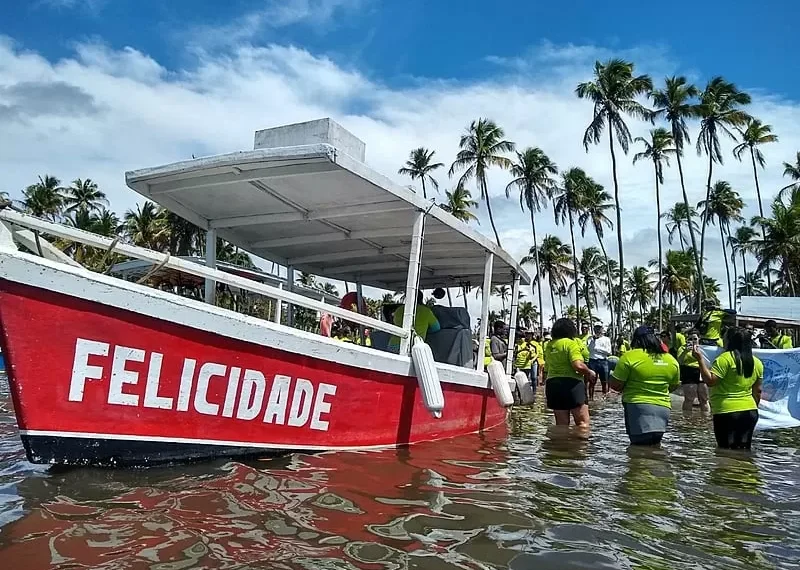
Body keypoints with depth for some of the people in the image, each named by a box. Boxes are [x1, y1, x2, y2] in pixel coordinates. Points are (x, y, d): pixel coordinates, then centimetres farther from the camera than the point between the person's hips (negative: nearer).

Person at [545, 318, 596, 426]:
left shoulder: (550, 345, 13)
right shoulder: (571, 343, -8)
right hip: (571, 383, -7)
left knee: (561, 423, 10)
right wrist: (589, 373, -3)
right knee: (583, 422, -2)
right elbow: (578, 365, -20)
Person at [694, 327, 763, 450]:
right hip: (750, 411, 7)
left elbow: (710, 381, -18)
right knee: (744, 451, 12)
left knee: (727, 451, -3)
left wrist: (700, 359, -17)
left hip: (727, 412, -7)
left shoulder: (726, 358, -13)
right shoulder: (757, 362, 9)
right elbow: (757, 391, 14)